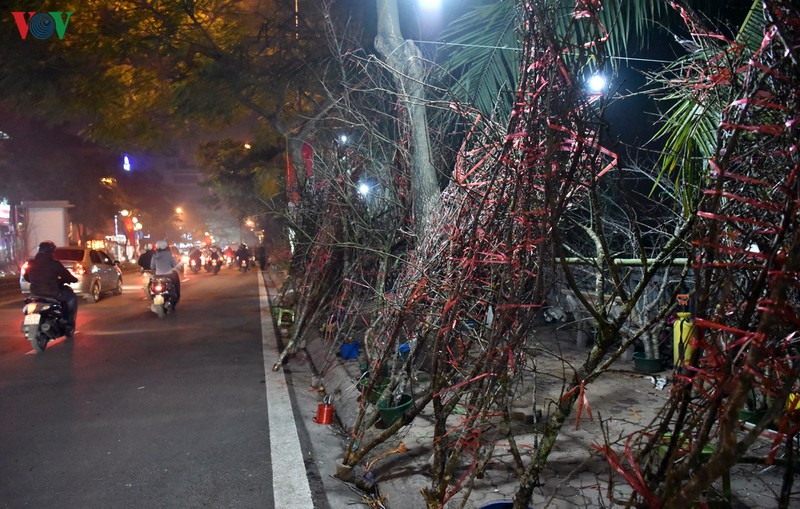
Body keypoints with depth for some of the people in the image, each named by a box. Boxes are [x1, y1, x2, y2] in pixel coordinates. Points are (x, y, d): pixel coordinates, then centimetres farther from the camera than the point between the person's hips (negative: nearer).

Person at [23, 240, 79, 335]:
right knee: (72, 298, 17)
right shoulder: (54, 263, -13)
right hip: (52, 293, -6)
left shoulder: (31, 264, 4)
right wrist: (74, 279, 17)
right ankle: (69, 325, 10)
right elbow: (66, 276, -5)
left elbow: (26, 277, 19)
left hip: (35, 293, 6)